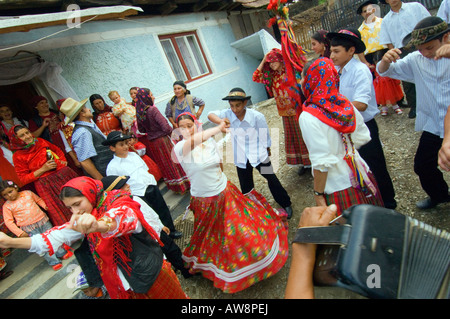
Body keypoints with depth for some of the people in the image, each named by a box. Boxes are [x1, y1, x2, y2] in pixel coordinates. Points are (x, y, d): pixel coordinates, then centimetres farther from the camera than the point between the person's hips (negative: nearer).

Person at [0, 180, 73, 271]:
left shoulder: (27, 193, 2)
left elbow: (39, 200, 16)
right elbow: (9, 222, -3)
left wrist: (46, 206, -3)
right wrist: (20, 233, -10)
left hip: (42, 220, 2)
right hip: (29, 228, -2)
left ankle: (62, 253, 30)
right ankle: (53, 261, 8)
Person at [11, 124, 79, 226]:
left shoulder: (40, 141, 6)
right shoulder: (18, 156, -5)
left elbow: (58, 151, 21)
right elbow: (23, 179, -6)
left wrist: (63, 161, 3)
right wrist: (43, 169, -15)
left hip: (64, 174, 4)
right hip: (46, 185, -4)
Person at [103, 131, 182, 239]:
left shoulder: (134, 155, 13)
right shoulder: (112, 167, -5)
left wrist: (153, 183, 13)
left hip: (151, 187, 6)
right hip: (138, 195, -6)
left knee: (163, 209, 12)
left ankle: (171, 230, 29)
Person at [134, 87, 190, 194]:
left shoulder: (139, 113, 1)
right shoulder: (152, 109, -20)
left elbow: (141, 129, 10)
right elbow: (165, 126, -23)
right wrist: (171, 131, -3)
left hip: (151, 142, 7)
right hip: (163, 140, -7)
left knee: (164, 165, 17)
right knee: (174, 161, 7)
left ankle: (174, 187, 30)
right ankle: (184, 186, 18)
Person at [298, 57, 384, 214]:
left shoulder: (308, 117, -22)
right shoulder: (345, 103, -2)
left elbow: (322, 162, -23)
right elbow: (363, 137, 6)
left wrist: (318, 195, -14)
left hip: (338, 186, -6)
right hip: (362, 177, 6)